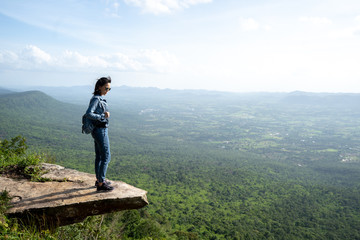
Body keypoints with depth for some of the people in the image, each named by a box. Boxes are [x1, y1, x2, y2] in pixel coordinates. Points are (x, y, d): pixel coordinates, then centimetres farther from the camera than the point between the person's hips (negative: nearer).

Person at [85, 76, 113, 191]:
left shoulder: (100, 98, 11)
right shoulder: (96, 99, -17)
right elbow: (89, 114, -27)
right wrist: (103, 116, -26)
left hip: (98, 130, 10)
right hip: (100, 131, -10)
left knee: (99, 156, 16)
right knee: (106, 157, -5)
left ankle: (99, 180, 28)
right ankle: (100, 184, 1)